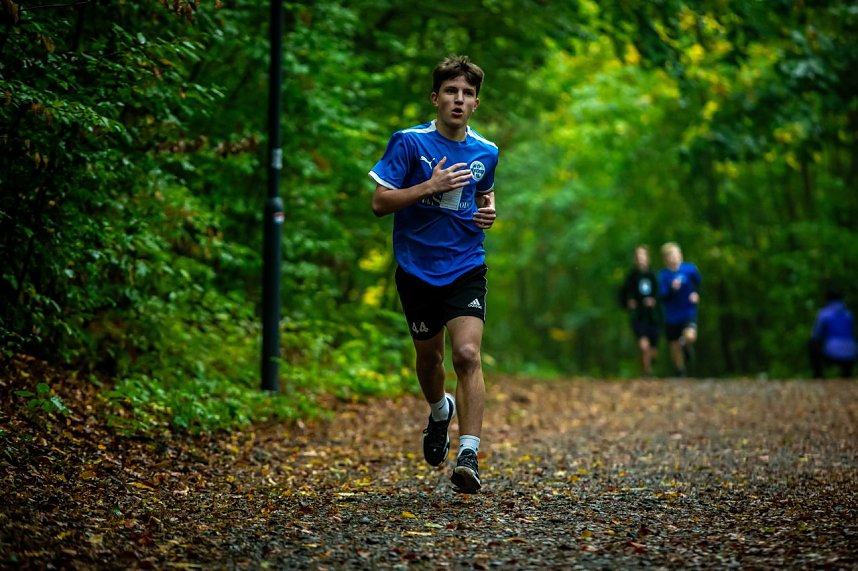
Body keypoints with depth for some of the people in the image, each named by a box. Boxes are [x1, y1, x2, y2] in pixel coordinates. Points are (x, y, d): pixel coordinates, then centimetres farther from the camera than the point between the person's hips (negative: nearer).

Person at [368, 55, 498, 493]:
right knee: (429, 355, 14)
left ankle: (468, 456, -19)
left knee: (467, 354, -17)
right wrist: (430, 186, -21)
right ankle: (440, 412, 48)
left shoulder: (485, 152, 4)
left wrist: (489, 212, 1)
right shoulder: (408, 142, -8)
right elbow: (379, 202, -10)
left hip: (466, 267, 1)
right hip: (417, 268, 0)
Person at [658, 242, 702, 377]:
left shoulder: (689, 268, -5)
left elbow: (699, 281, 16)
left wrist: (696, 294, 1)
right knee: (675, 346, 7)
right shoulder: (663, 275, -8)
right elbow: (662, 296, -14)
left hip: (688, 312, -1)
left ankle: (687, 346, 11)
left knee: (690, 336, -27)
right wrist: (672, 289, -32)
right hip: (672, 315, 1)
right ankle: (680, 374, 27)